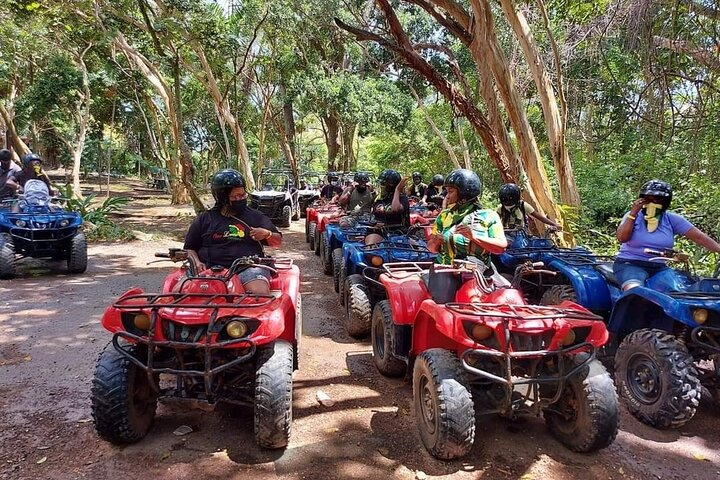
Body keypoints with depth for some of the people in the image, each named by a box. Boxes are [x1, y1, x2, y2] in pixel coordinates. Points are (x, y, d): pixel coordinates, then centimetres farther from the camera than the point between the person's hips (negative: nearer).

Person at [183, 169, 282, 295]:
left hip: (248, 268, -1)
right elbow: (189, 248, 21)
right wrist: (197, 262, 1)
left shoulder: (255, 216, 16)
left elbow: (278, 241, 20)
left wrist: (267, 234, -1)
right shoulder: (204, 219, 16)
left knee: (261, 293, -32)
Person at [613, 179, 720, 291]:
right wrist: (633, 213, -15)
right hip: (630, 265, -4)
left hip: (659, 267, 4)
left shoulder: (672, 219, 5)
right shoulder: (633, 216, 1)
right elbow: (621, 238, -14)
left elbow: (699, 237, 1)